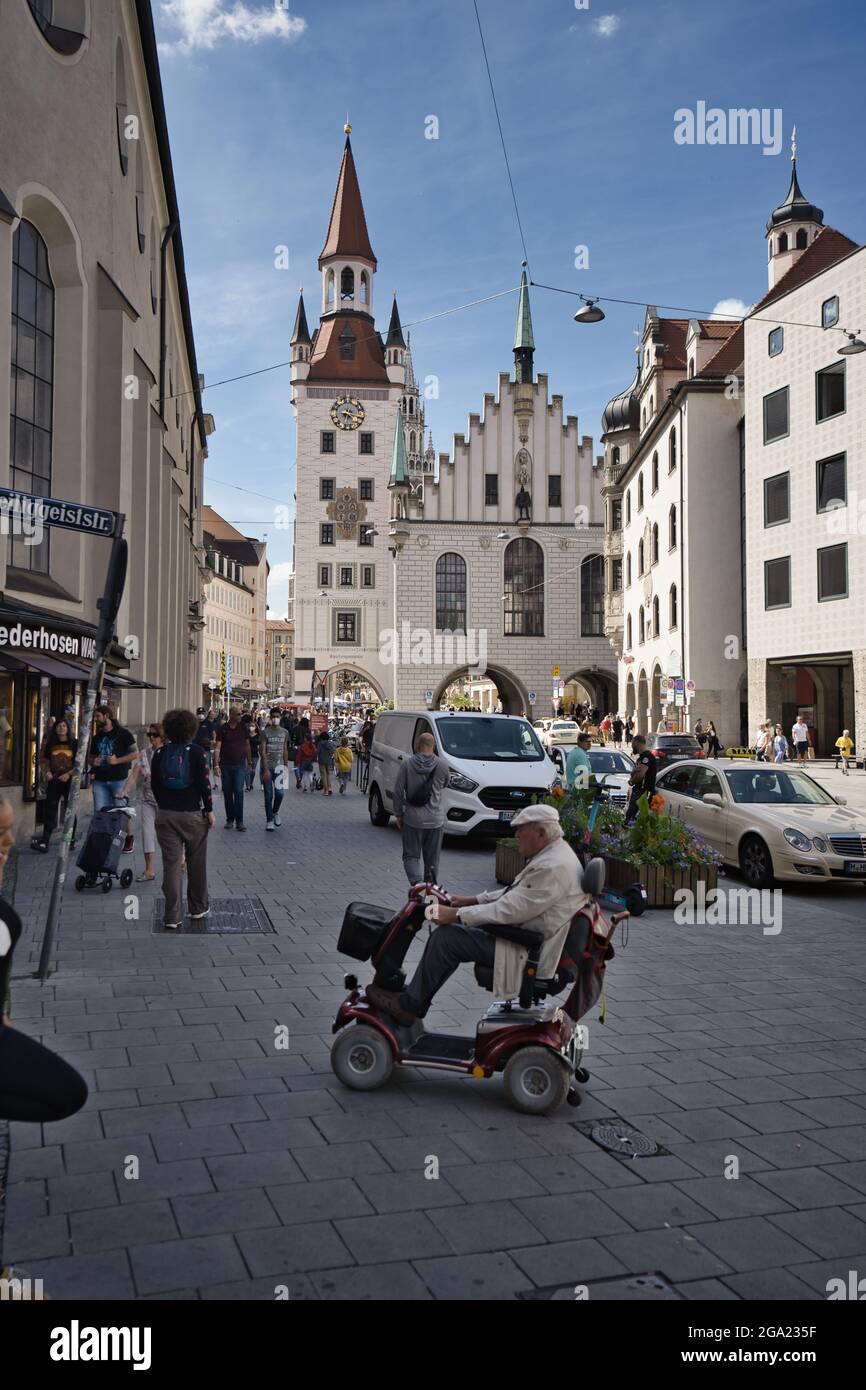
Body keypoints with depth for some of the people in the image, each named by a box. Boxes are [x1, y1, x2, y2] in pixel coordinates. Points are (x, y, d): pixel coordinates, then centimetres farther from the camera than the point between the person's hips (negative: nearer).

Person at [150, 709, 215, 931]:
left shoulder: (160, 753, 1)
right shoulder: (196, 752, -9)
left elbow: (154, 785, 6)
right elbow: (204, 783, -10)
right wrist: (209, 810, -2)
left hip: (166, 815, 2)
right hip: (193, 814, -2)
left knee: (171, 864, 4)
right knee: (196, 863, 13)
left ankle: (173, 916, 2)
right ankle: (198, 909, 24)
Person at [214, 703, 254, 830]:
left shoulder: (244, 728, 3)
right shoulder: (222, 729, -3)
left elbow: (247, 746, 11)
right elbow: (217, 748, -6)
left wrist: (249, 763, 10)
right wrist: (216, 765, -15)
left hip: (240, 765, 0)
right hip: (225, 765, 0)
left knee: (239, 791, -10)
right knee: (227, 793, 6)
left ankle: (239, 821, -6)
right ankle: (230, 819, 17)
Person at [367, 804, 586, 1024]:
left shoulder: (553, 868, -25)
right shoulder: (552, 854, 9)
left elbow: (510, 910, -26)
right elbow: (516, 892, 19)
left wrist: (457, 915, -21)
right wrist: (473, 900, 12)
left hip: (527, 952, -11)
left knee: (446, 937, -11)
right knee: (453, 930, 10)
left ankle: (408, 1005, 3)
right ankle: (417, 996, 12)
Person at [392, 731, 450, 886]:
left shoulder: (407, 764, -8)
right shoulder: (442, 765, -5)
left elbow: (398, 792, -6)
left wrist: (398, 814, 4)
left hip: (413, 820, -1)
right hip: (436, 820, 1)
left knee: (411, 856, 7)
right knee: (432, 859, 13)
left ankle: (418, 883, -15)